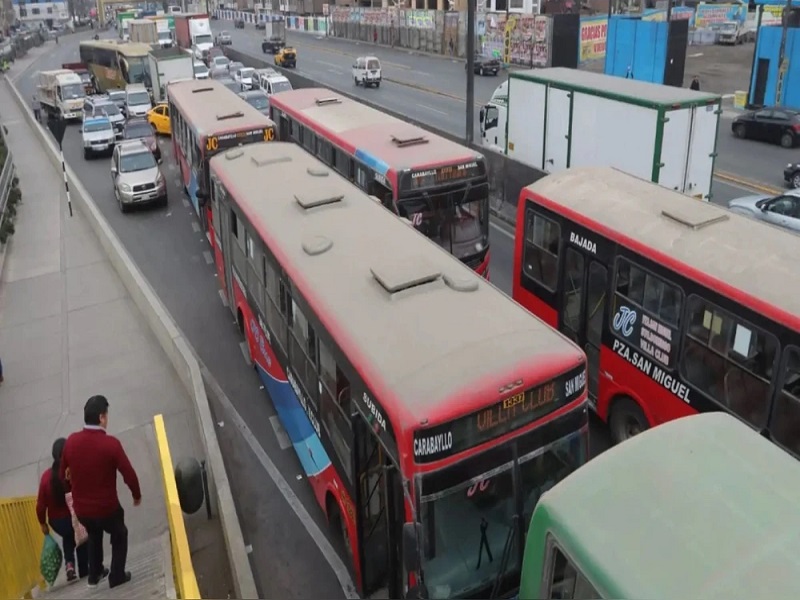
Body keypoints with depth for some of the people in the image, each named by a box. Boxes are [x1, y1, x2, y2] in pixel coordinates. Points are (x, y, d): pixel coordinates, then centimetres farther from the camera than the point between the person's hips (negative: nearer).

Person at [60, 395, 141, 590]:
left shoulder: (71, 441, -10)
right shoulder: (110, 443, -24)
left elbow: (63, 473, 5)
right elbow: (129, 474, -19)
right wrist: (137, 495, 1)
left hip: (80, 508, 5)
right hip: (107, 507, -5)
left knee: (94, 535, 34)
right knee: (119, 536, 25)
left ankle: (94, 575, 45)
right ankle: (117, 576, 30)